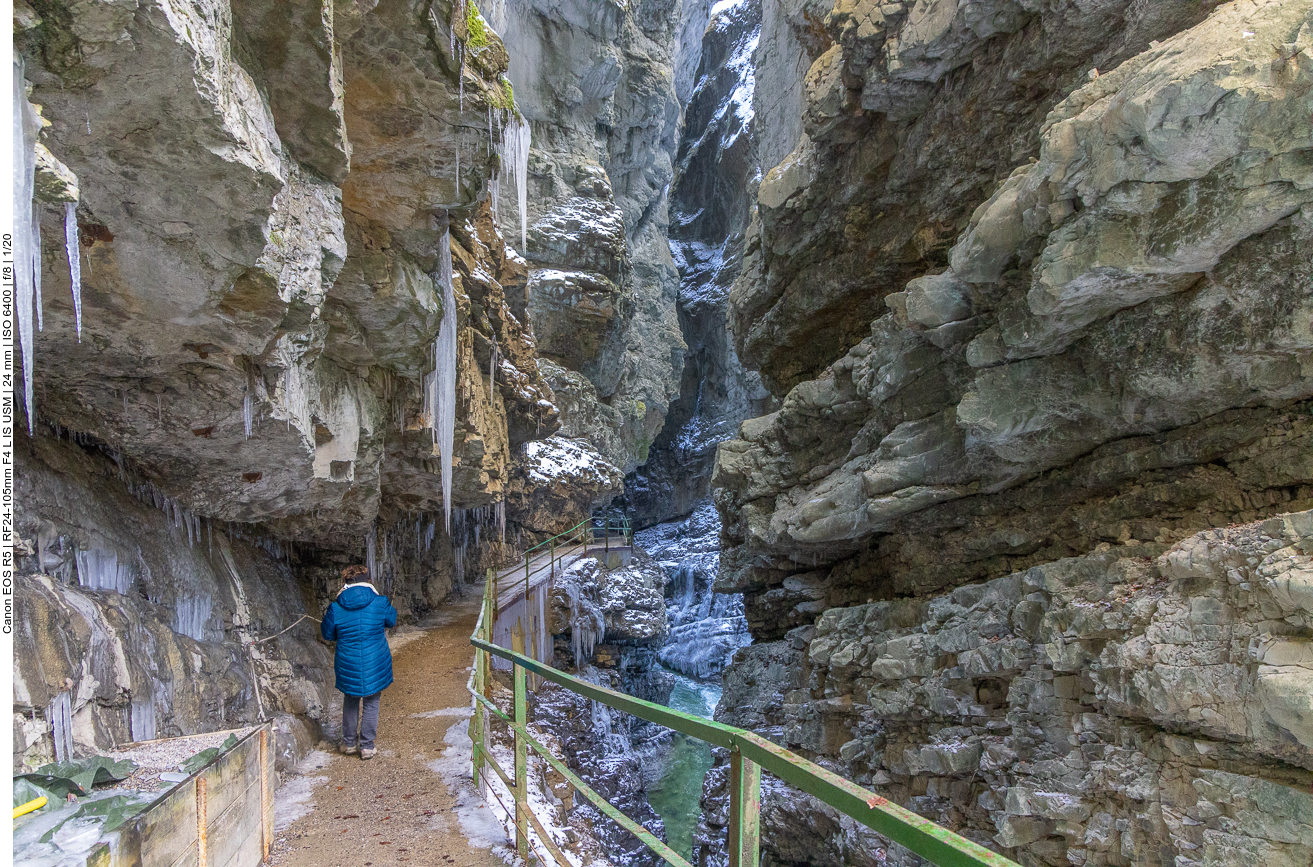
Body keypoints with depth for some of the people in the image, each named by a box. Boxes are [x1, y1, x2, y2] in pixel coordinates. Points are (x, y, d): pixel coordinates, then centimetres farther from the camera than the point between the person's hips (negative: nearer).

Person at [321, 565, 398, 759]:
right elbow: (391, 621, 8)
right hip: (375, 665, -1)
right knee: (371, 703, 14)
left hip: (348, 666, 1)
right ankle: (367, 746, 18)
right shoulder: (380, 603, -12)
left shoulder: (336, 607, -11)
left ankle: (349, 742, 31)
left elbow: (327, 634, 2)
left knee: (350, 701, 22)